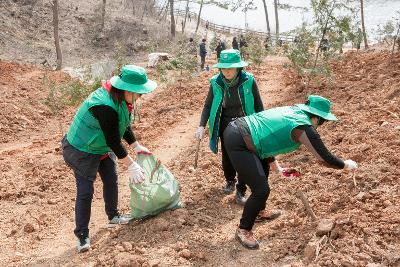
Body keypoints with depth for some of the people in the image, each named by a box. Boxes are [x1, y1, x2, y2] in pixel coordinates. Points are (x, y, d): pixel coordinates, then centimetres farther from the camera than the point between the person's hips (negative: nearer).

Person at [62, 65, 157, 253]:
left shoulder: (121, 99, -7)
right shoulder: (105, 107, -36)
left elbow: (124, 126, 7)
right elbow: (113, 141, -31)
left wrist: (137, 147, 4)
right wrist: (131, 165, -25)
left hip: (102, 147, 9)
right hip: (82, 151, -9)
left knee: (111, 181, 17)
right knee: (85, 192, -5)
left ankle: (113, 216, 38)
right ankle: (82, 235, 7)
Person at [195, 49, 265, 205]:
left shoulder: (248, 81, -17)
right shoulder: (216, 83, -13)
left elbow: (258, 105, -5)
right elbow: (208, 106, -3)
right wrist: (201, 126, -14)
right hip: (225, 126, 2)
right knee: (227, 157, 12)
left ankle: (241, 190, 20)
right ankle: (230, 181, 42)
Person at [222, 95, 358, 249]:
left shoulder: (292, 111, 14)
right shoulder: (304, 128, -10)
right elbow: (326, 158, -7)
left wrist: (276, 167, 28)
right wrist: (346, 165, 13)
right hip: (237, 144, -10)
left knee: (263, 169, 30)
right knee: (261, 190, -5)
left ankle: (259, 212, 47)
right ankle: (243, 230, 14)